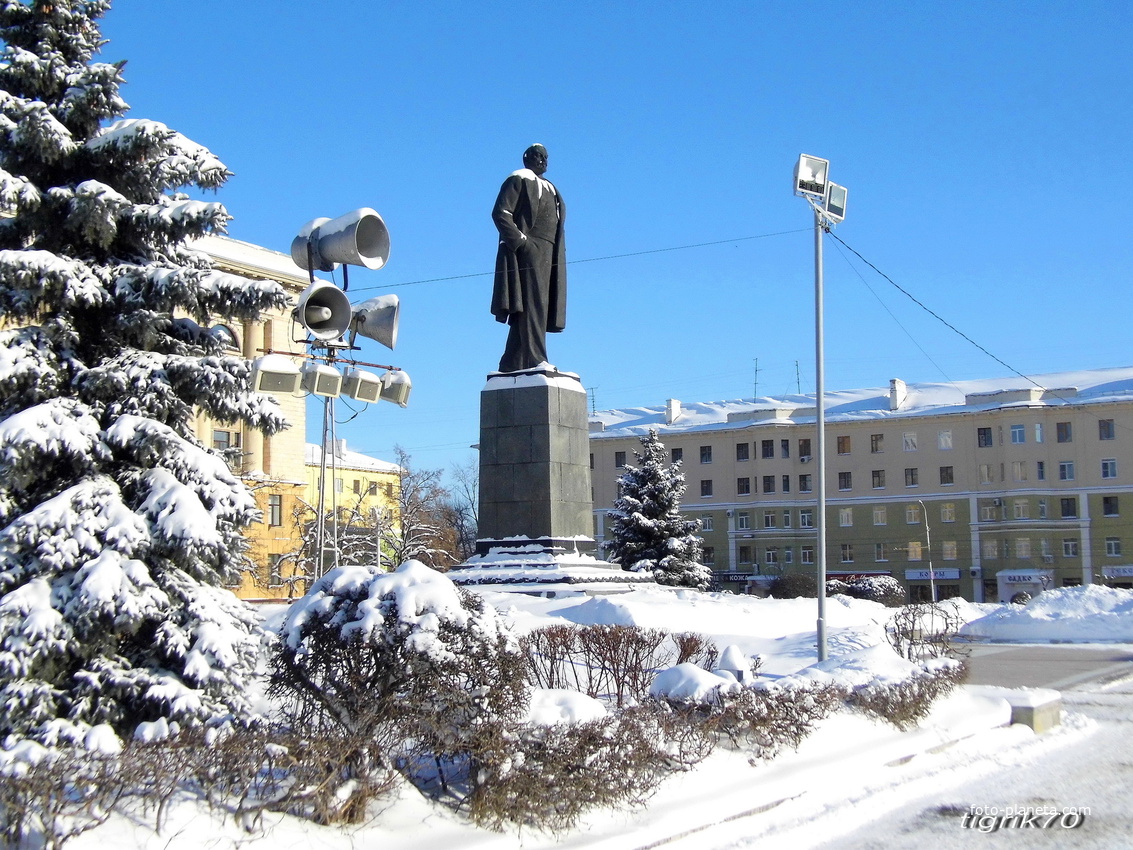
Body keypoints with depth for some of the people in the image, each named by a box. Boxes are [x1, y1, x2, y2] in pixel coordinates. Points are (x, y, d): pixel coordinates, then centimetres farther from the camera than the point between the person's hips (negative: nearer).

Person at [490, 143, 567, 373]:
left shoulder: (549, 188, 27)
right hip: (527, 252, -8)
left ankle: (512, 363, 3)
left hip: (547, 256, 8)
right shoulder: (519, 180, 3)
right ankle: (533, 360, -19)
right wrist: (520, 241, -18)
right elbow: (500, 213, -8)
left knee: (536, 309, 3)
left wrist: (557, 253, 10)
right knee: (531, 305, -14)